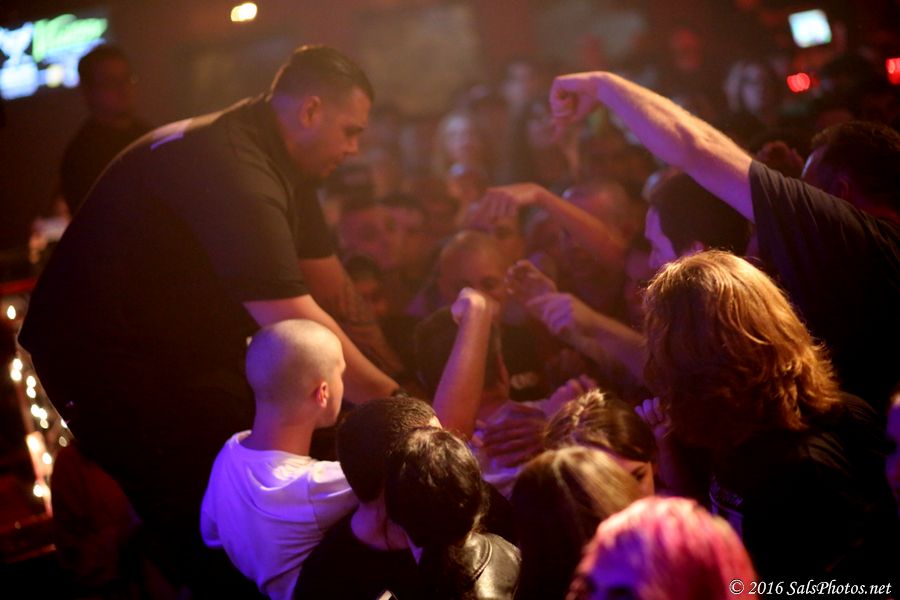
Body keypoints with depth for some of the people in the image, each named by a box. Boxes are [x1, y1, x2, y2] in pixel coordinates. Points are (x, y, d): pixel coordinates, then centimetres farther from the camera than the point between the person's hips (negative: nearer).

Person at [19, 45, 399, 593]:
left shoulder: (279, 160, 4)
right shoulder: (233, 170, -30)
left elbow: (331, 284, 8)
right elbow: (293, 324, -33)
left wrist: (395, 371, 2)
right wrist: (392, 400, -25)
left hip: (186, 341, 10)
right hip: (107, 356, -10)